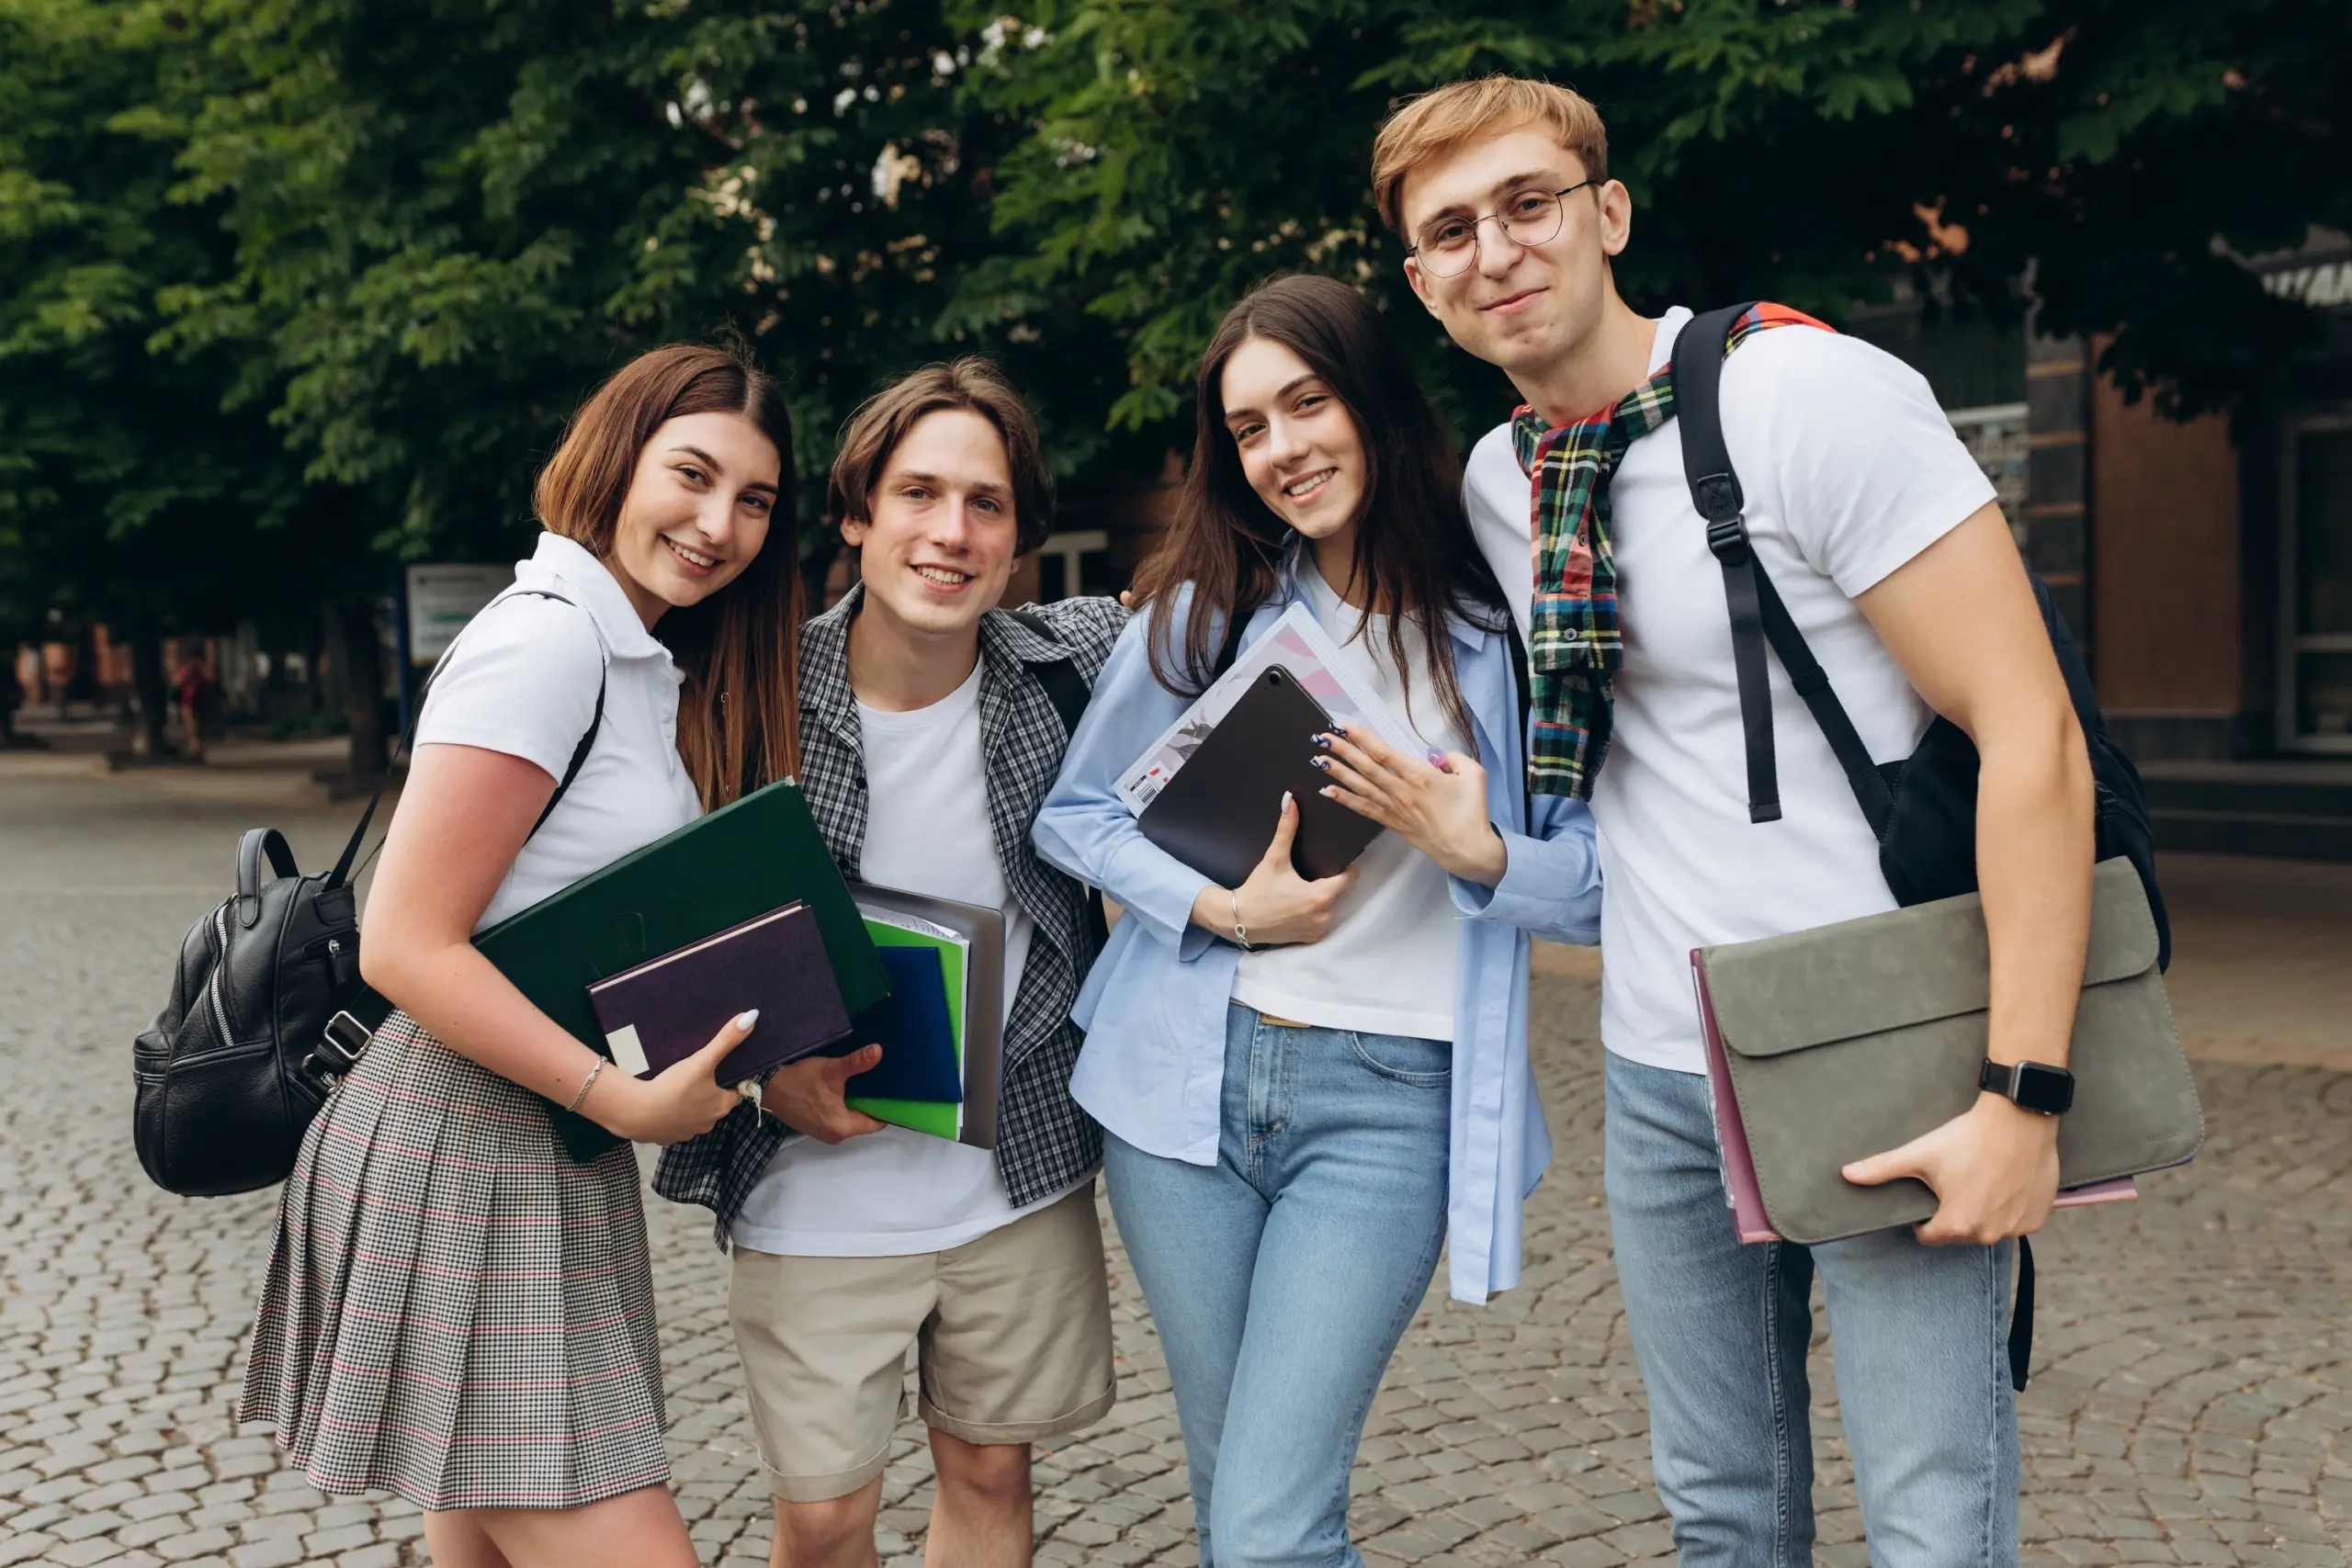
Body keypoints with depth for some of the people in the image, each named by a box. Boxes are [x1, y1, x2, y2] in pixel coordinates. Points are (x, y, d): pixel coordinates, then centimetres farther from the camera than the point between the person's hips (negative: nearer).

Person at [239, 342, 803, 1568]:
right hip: (466, 1156, -9)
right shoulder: (547, 642, -15)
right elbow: (405, 947, -19)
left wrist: (779, 1048, 0)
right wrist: (626, 1100, -20)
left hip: (554, 1151, 9)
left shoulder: (650, 666, 14)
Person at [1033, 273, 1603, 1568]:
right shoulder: (1205, 607, 4)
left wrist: (1480, 854, -18)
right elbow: (1073, 814, 7)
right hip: (1188, 1073, 3)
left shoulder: (1500, 626, -1)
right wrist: (1222, 909, -8)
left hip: (1387, 1097, -2)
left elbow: (1603, 886, 1)